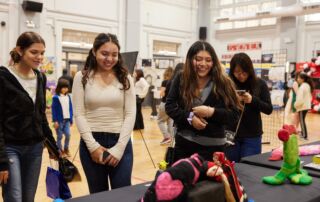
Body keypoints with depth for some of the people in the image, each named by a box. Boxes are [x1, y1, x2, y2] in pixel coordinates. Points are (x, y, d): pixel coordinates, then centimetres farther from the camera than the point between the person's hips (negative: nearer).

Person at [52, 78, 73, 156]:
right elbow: (53, 109, -9)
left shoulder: (68, 97, 7)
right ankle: (60, 151, 18)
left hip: (67, 120, 4)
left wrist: (71, 119, 10)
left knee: (68, 135, -1)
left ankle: (66, 149, 20)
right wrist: (55, 121, -13)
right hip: (59, 120, -4)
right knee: (59, 136, 4)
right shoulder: (56, 97, -8)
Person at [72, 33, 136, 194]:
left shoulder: (125, 78, 3)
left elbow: (130, 114, -1)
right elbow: (79, 115, -2)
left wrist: (119, 148, -10)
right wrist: (93, 146, -11)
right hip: (91, 143, 0)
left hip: (120, 142, 0)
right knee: (98, 194, 13)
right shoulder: (82, 77, 1)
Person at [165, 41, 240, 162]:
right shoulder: (181, 79, 2)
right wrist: (190, 117, -17)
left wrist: (212, 112, -21)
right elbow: (170, 106, -1)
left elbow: (234, 113, -4)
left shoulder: (223, 83, -3)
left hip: (213, 145, -2)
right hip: (184, 142, 2)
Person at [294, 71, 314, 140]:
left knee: (302, 121, -2)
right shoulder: (308, 85, 10)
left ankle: (305, 136, 1)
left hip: (302, 106, -9)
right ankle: (303, 133, 29)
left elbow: (300, 99, -23)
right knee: (302, 120, 19)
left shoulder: (302, 87, -19)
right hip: (307, 105, 9)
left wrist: (296, 105, -10)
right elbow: (310, 96, 18)